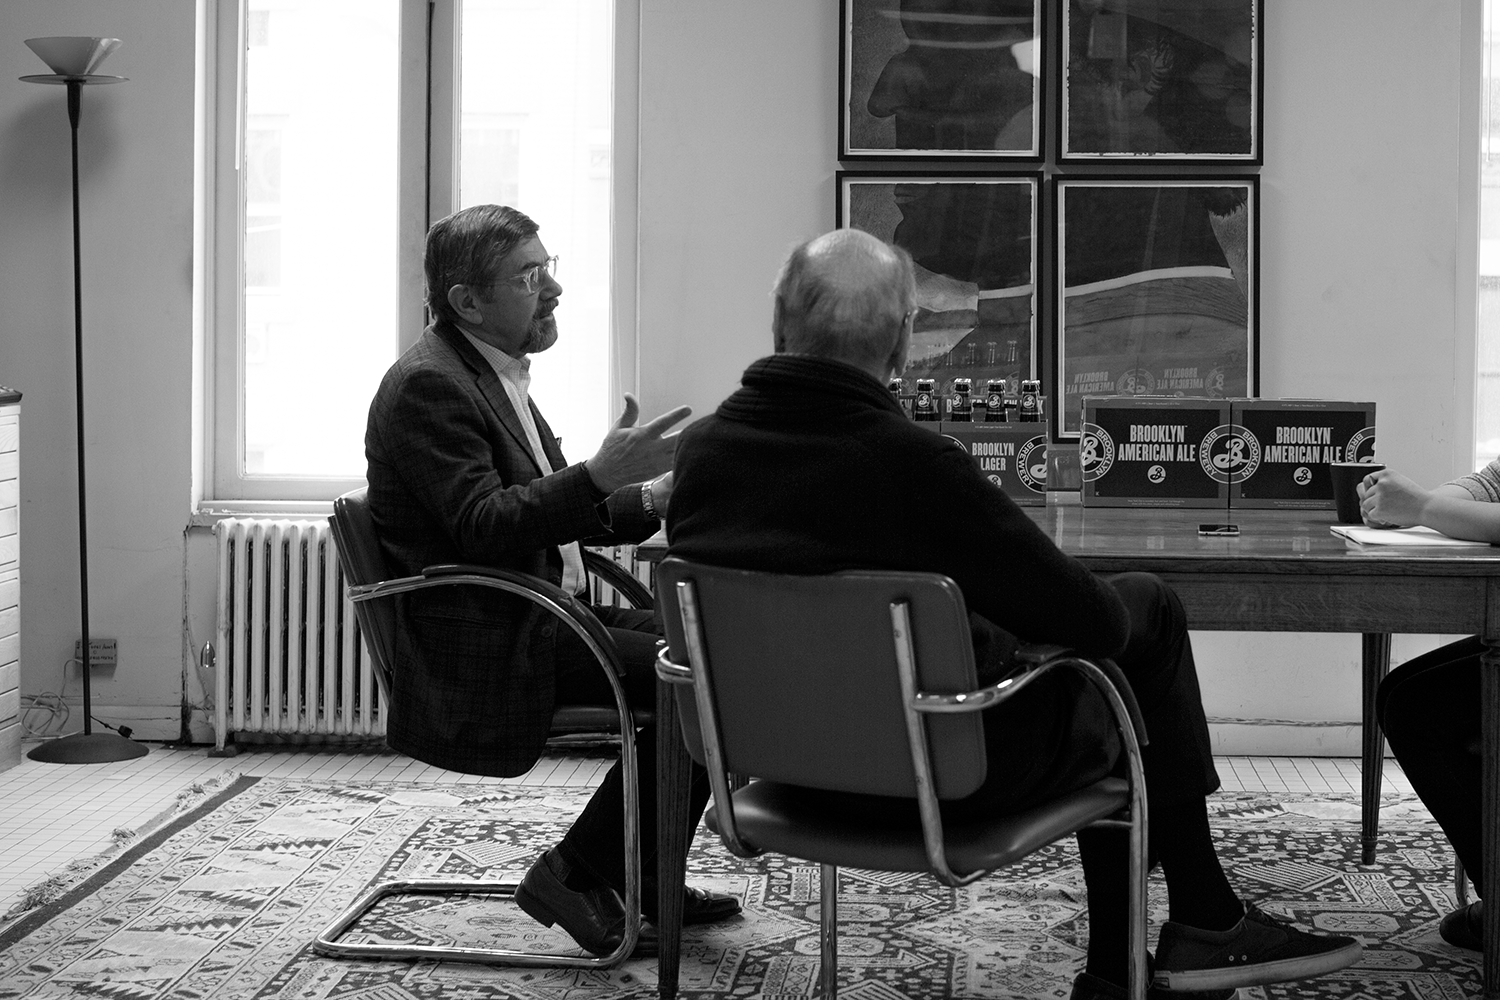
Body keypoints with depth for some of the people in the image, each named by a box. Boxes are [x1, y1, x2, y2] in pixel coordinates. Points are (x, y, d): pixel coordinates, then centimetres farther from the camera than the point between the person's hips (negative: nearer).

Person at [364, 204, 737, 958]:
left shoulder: (494, 373, 15)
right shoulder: (428, 385, -16)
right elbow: (484, 529, -25)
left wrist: (645, 499, 7)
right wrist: (598, 475, -33)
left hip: (532, 614, 10)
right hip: (481, 646, -10)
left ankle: (646, 882, 12)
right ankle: (576, 874, -7)